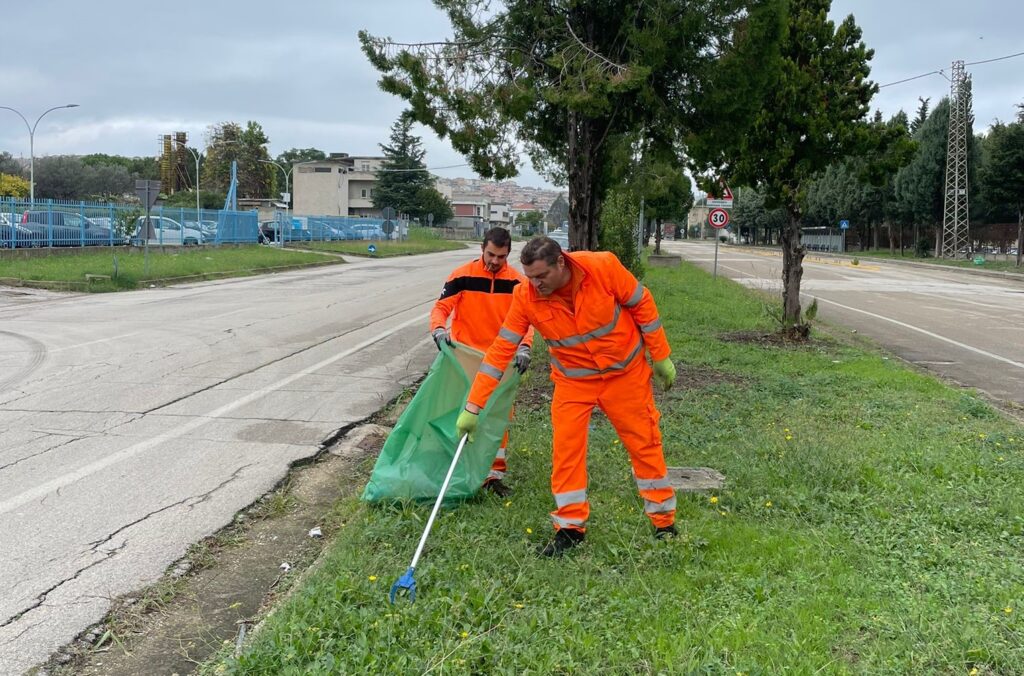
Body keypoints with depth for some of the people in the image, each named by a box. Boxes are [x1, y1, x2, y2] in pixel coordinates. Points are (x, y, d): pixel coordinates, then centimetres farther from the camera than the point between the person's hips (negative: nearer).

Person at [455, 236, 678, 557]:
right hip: (573, 380, 1)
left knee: (645, 443, 6)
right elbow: (501, 349, -17)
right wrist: (473, 406, -18)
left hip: (625, 373, -1)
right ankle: (570, 527, 12)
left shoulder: (604, 266, -25)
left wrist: (661, 356, -5)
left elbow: (642, 304, -11)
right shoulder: (525, 296, -20)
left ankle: (664, 521, 24)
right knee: (566, 449, -5)